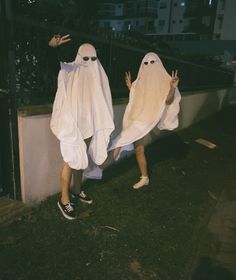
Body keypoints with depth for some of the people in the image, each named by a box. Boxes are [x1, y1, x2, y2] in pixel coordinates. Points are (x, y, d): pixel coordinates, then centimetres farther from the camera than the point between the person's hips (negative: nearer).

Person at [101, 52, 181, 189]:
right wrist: (130, 87, 14)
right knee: (139, 149, 12)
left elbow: (168, 102, -12)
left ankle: (105, 163, 1)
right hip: (137, 119, 7)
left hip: (150, 119, -6)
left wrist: (173, 88, -28)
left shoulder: (164, 80, -3)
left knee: (120, 140, -17)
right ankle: (145, 178, 28)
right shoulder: (141, 81, 13)